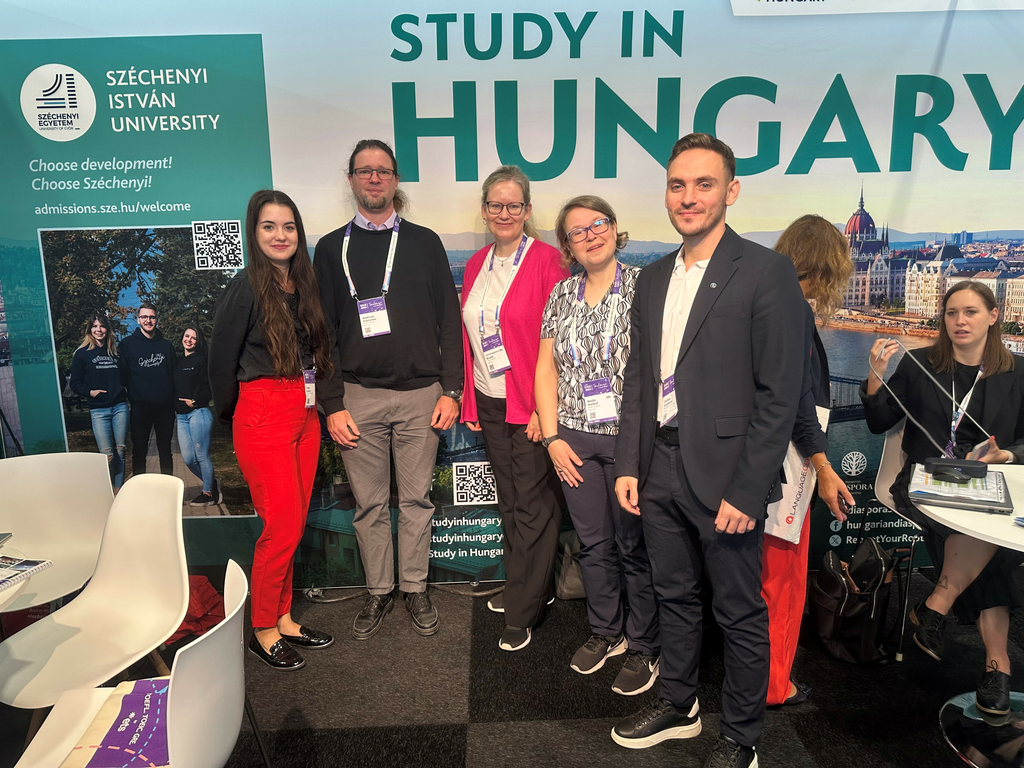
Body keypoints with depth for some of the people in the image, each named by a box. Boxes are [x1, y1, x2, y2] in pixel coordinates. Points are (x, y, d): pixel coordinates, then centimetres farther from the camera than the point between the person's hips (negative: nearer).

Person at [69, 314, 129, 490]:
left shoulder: (116, 352, 15)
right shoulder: (82, 353, 5)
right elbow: (75, 383, 4)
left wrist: (126, 391, 4)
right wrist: (90, 392, -11)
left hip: (120, 407, 3)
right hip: (98, 410, -3)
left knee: (120, 451, 4)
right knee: (107, 455, -8)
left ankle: (119, 490, 12)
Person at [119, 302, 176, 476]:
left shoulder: (166, 345, 11)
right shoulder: (127, 344, 3)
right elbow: (121, 375, 2)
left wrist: (173, 399, 3)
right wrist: (131, 397, -6)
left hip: (165, 406, 2)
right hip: (140, 407, -2)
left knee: (165, 451, 10)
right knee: (139, 451, 4)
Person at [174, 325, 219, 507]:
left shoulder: (201, 360, -1)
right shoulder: (177, 362, 18)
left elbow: (209, 388, -7)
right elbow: (174, 389, 21)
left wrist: (196, 401, -20)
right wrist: (176, 406, 7)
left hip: (198, 413, -7)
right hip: (181, 416, 7)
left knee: (201, 455, -3)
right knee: (188, 458, 3)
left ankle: (208, 493, 8)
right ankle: (212, 484, 21)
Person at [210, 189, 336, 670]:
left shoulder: (305, 285, 10)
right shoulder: (245, 288, -10)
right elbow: (221, 362, -5)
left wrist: (321, 406, 10)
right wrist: (230, 417, 6)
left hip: (304, 415, 6)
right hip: (263, 417, -6)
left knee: (293, 523, 12)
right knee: (283, 524, -3)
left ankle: (283, 619, 26)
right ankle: (263, 630, 15)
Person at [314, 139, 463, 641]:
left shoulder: (425, 243, 8)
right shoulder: (331, 249, 8)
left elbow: (449, 321, 6)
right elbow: (323, 332, 5)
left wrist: (450, 390, -2)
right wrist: (332, 403, -3)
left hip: (420, 393, 0)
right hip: (358, 396, 0)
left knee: (416, 499, 8)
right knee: (369, 504, 9)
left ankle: (415, 589, 25)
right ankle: (378, 592, 25)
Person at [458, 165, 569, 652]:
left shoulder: (546, 261, -10)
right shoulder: (475, 266, 10)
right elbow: (469, 338, 13)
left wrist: (546, 406, -18)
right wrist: (470, 401, 10)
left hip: (531, 405, -7)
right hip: (489, 403, 7)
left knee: (533, 505, 3)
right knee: (509, 499, 17)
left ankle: (522, 611, 16)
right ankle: (530, 587, 36)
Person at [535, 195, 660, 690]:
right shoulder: (562, 295, 10)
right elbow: (546, 369, 10)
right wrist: (552, 437, 3)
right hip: (575, 441, 5)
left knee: (634, 546, 5)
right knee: (593, 542, 15)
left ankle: (644, 648, 24)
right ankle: (606, 632, 35)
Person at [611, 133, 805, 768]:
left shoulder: (766, 272, -10)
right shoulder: (653, 279, 10)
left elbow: (780, 394, -13)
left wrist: (746, 491, -16)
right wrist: (628, 466, 7)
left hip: (727, 476, -6)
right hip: (661, 471, 6)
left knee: (741, 614, 10)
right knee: (674, 596, 21)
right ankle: (678, 706, 42)